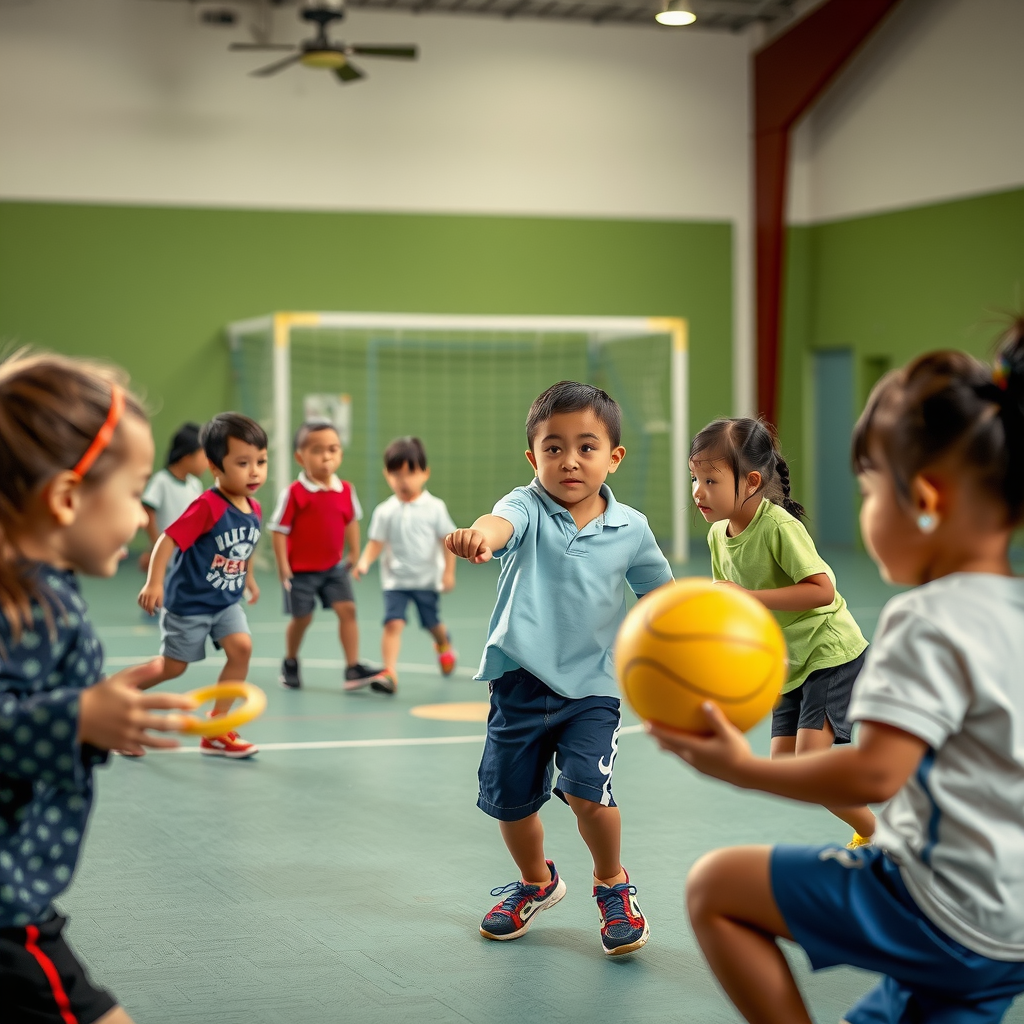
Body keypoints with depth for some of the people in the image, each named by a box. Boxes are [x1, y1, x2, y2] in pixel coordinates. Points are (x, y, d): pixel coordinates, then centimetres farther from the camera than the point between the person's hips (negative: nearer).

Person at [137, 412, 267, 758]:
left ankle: (216, 730, -2)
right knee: (174, 666, 4)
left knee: (241, 647, -13)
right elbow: (168, 540, -29)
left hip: (227, 601, 6)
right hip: (189, 601, -6)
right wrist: (154, 583, -36)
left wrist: (249, 578, 27)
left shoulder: (253, 509, -2)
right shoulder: (207, 506, -26)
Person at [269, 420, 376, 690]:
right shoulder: (294, 493, -17)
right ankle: (290, 664, 32)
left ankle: (353, 667, -6)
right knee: (302, 617, 8)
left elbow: (351, 522, 12)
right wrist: (283, 566, -16)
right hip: (301, 570, -4)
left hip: (334, 567, 4)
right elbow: (279, 530, -13)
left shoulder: (345, 490, -3)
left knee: (347, 609, -8)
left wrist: (354, 555, 11)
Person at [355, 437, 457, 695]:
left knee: (433, 624, 17)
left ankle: (444, 645, 52)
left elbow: (447, 540, -2)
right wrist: (365, 561, -23)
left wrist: (449, 572, -6)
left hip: (427, 579, 0)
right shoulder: (385, 511, -4)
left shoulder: (435, 508, -7)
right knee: (393, 623, -18)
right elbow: (376, 543, -4)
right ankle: (389, 672, -21)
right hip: (396, 580, 0)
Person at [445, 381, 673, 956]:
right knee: (510, 801, 12)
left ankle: (612, 884, 11)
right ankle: (537, 883, 42)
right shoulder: (529, 509, -10)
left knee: (587, 792, -18)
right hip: (520, 683, 1)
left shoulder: (631, 529, -3)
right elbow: (503, 522, -36)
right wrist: (479, 534, -59)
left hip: (592, 687, -1)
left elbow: (660, 592, 15)